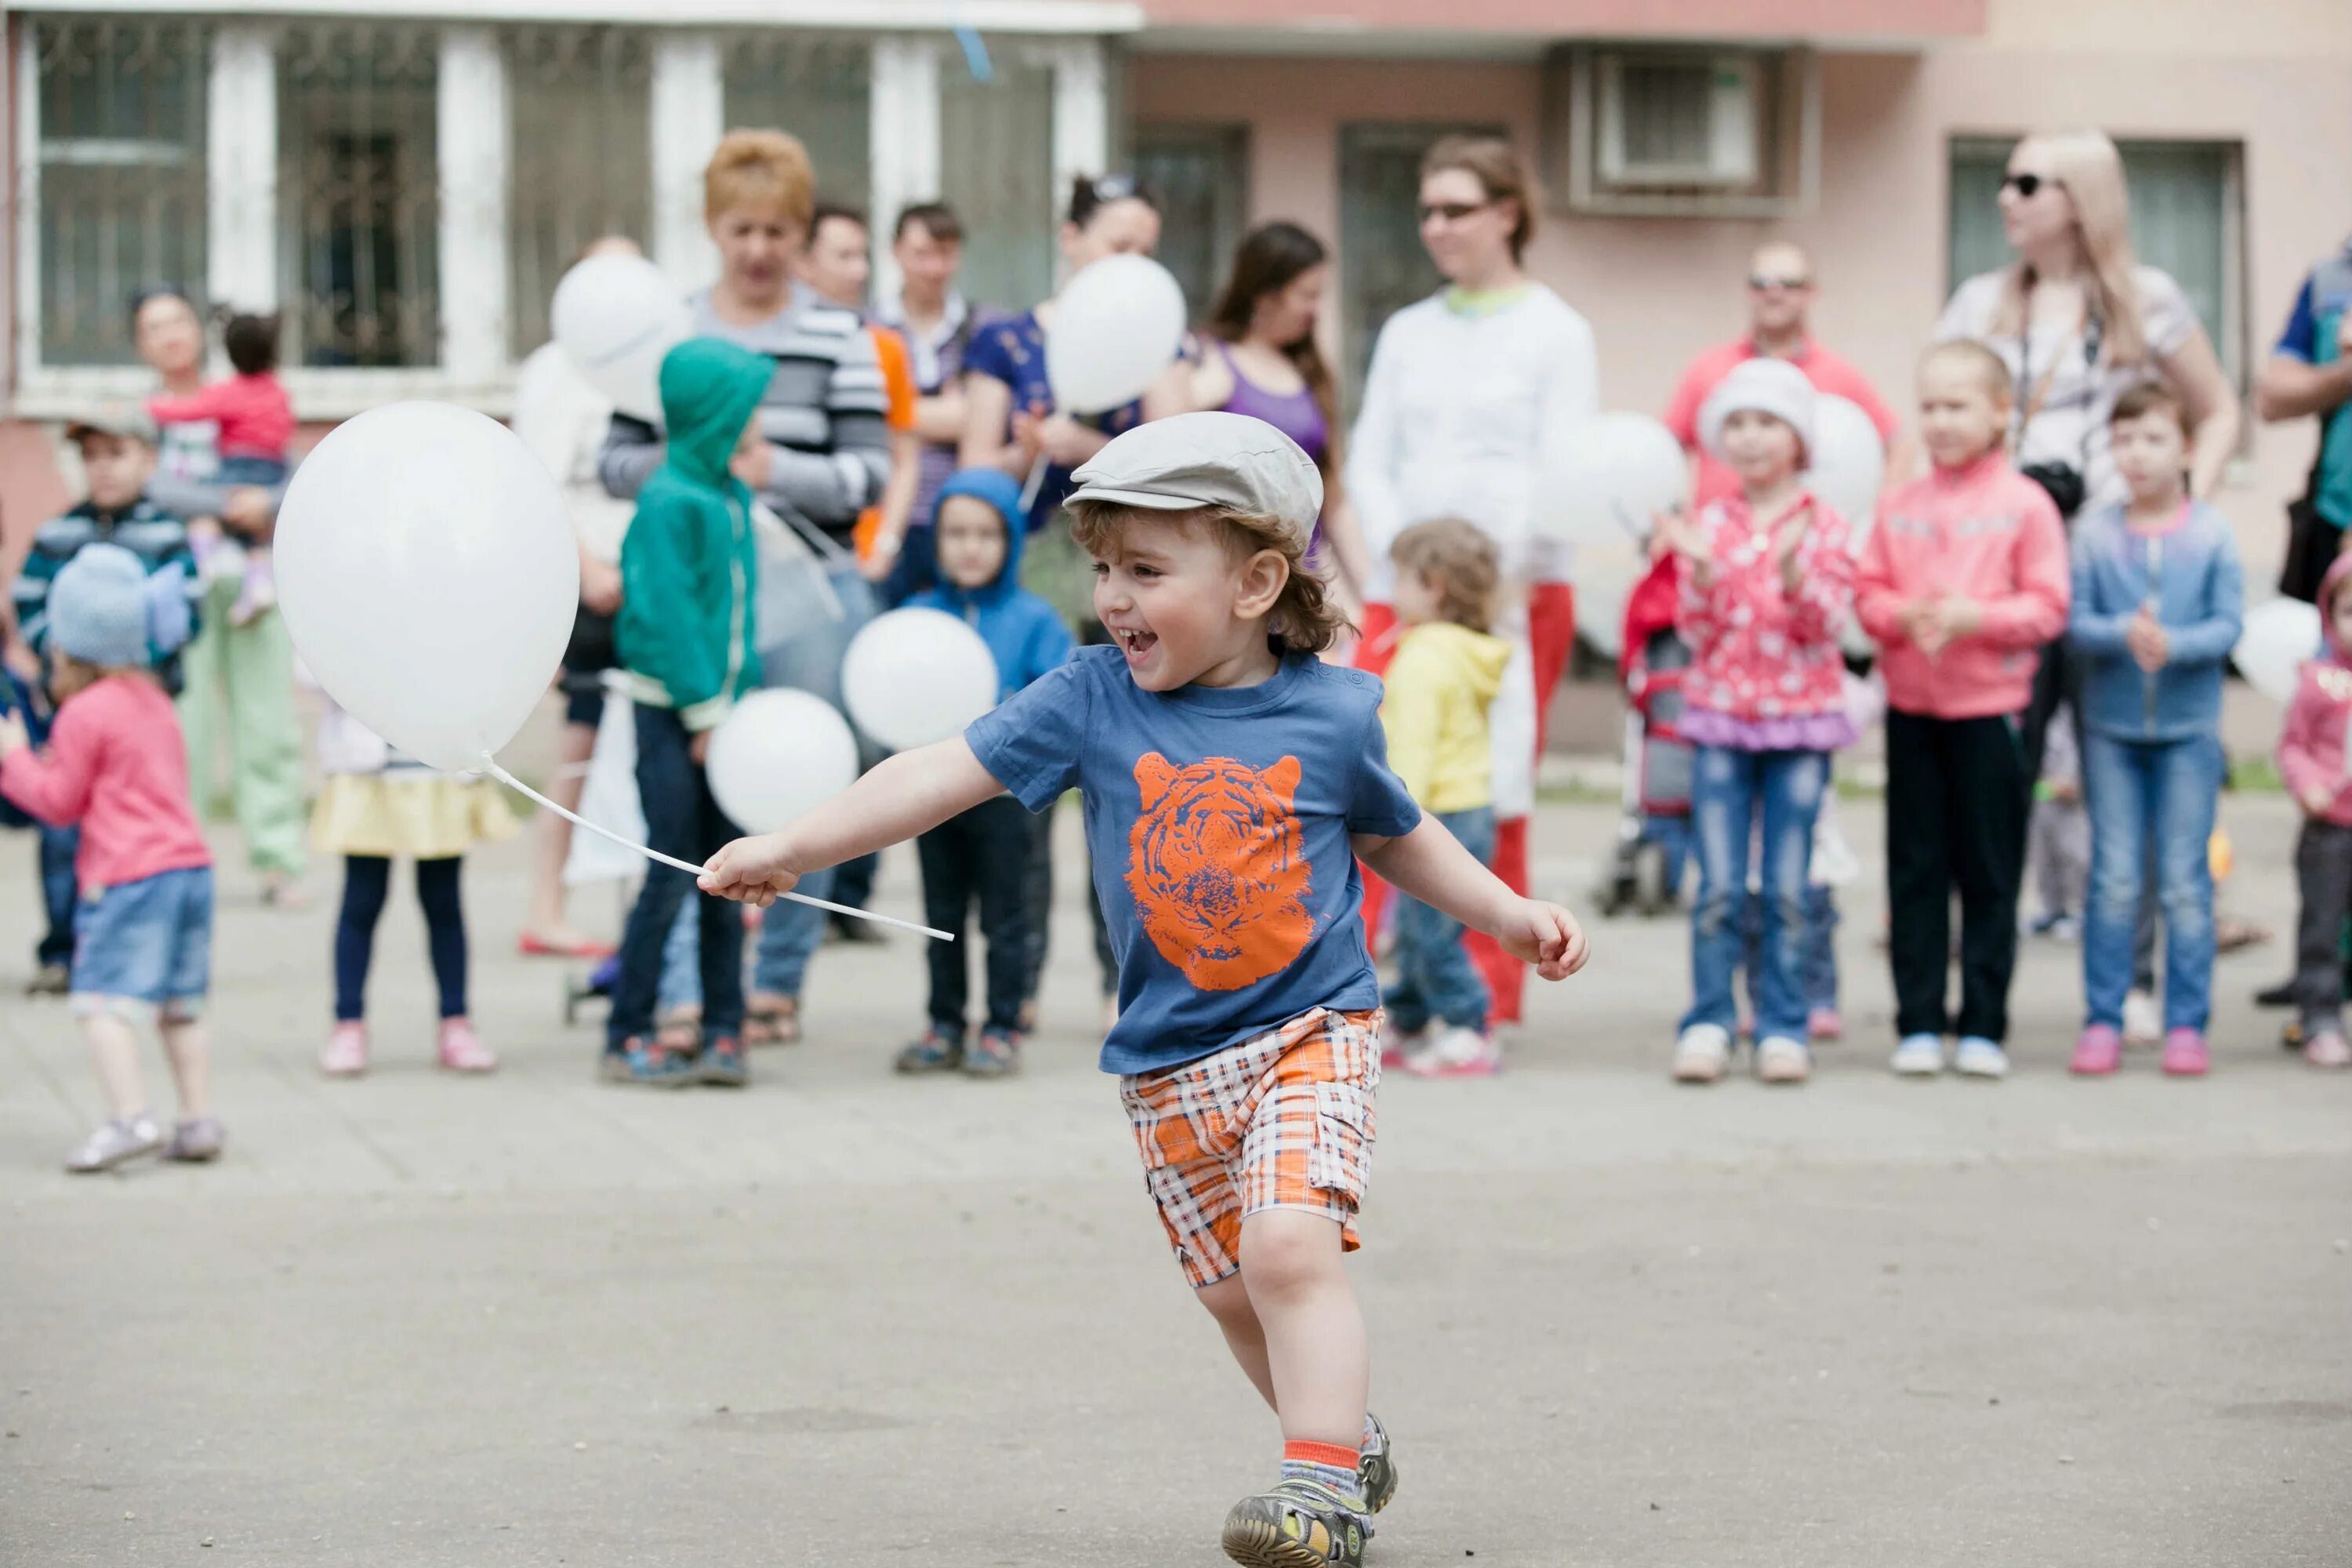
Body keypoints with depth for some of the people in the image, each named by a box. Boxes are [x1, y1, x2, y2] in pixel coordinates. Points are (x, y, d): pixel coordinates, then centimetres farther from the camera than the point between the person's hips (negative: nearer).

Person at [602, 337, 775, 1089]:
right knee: (671, 877, -4)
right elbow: (668, 613, -16)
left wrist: (736, 696, 7)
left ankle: (723, 1031, 13)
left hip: (719, 709, 7)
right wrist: (701, 709, -16)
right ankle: (628, 1036, 5)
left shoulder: (731, 497, 10)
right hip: (670, 713, -7)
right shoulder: (671, 501, -14)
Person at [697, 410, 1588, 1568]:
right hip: (1168, 1067, 3)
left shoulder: (1335, 713, -5)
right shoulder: (1093, 701, -5)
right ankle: (1349, 1438, 32)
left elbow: (1398, 838, 14)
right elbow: (945, 773, -10)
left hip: (1312, 1034, -3)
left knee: (1289, 1246, -23)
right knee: (1234, 1292, 11)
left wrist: (1515, 918, 12)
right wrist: (791, 846, -15)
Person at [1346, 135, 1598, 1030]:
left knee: (1489, 802, -4)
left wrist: (1501, 581, -13)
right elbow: (1369, 460, 11)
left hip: (1517, 593, -3)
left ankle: (1484, 1000, 3)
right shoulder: (1408, 333, 16)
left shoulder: (1554, 332, 3)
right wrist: (1404, 560, -6)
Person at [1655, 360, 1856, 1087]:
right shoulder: (1709, 524, 5)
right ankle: (1708, 1024, 3)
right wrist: (1702, 572, -17)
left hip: (1801, 720, -1)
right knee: (1719, 887, -2)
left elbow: (1826, 626, -7)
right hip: (1720, 715, 1)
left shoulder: (1825, 528, 1)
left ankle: (1783, 1028, 7)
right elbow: (1698, 630, 0)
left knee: (1788, 890, 2)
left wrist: (1794, 575, -24)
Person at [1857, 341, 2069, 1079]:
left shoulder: (2026, 505, -2)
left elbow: (2048, 606, -6)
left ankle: (1984, 1026, 7)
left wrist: (1975, 616, -19)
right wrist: (1904, 615, -13)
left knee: (1989, 872, 1)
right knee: (1916, 871, 5)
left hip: (1990, 707, -3)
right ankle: (1919, 1024, 10)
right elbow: (1868, 593, 8)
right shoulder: (1899, 507, 8)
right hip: (1911, 706, 3)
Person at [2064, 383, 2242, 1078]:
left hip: (2189, 727, -1)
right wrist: (2124, 633, -24)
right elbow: (2075, 622, -5)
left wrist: (2173, 643, -25)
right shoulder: (2094, 533, -1)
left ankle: (2186, 1025, 9)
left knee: (2186, 883, 3)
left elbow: (2228, 624, -7)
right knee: (2114, 881, 3)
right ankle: (2102, 1020, 9)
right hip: (2112, 726, 1)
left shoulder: (2213, 533, -3)